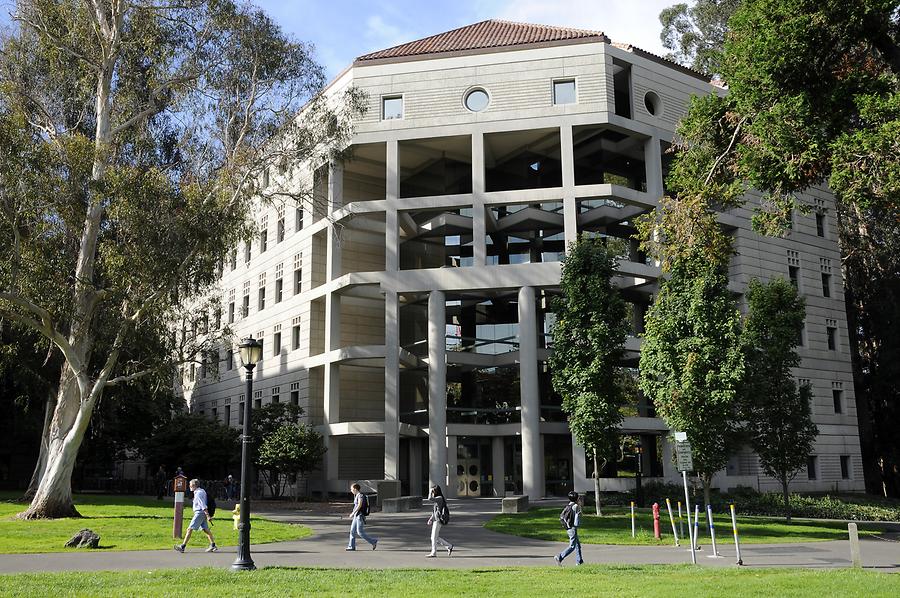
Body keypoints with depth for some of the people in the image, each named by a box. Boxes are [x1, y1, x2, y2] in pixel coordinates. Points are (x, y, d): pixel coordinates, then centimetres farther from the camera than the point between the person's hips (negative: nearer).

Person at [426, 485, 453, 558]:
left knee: (434, 537, -4)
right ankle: (449, 546, 17)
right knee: (436, 537, 11)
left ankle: (433, 553, 4)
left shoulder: (440, 498, -12)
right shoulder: (436, 499, 16)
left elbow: (430, 498, -26)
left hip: (438, 520, -10)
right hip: (435, 520, 10)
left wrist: (430, 492, -9)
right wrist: (431, 519, 15)